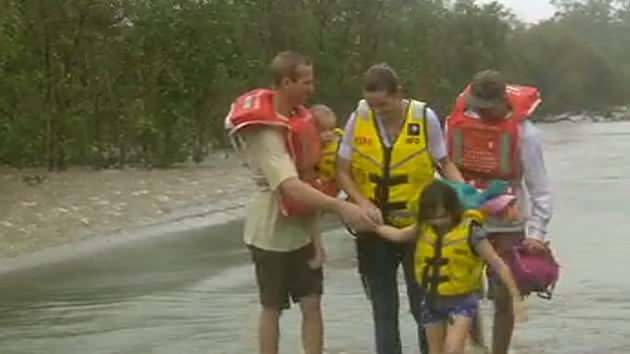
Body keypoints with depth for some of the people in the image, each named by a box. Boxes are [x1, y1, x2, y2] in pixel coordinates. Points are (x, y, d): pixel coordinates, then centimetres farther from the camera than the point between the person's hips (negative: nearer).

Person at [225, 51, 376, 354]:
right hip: (272, 229, -7)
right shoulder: (265, 130, -25)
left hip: (301, 226, 7)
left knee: (312, 304, 2)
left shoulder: (296, 114, 2)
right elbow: (290, 186, -38)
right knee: (272, 308, 7)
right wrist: (341, 207, -46)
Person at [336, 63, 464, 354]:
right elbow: (343, 171, -2)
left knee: (424, 305, 8)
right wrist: (363, 202, -18)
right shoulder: (359, 118, -9)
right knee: (383, 309, 12)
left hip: (417, 225, -2)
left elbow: (444, 164, 0)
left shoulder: (425, 117, -13)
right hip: (373, 228, 2)